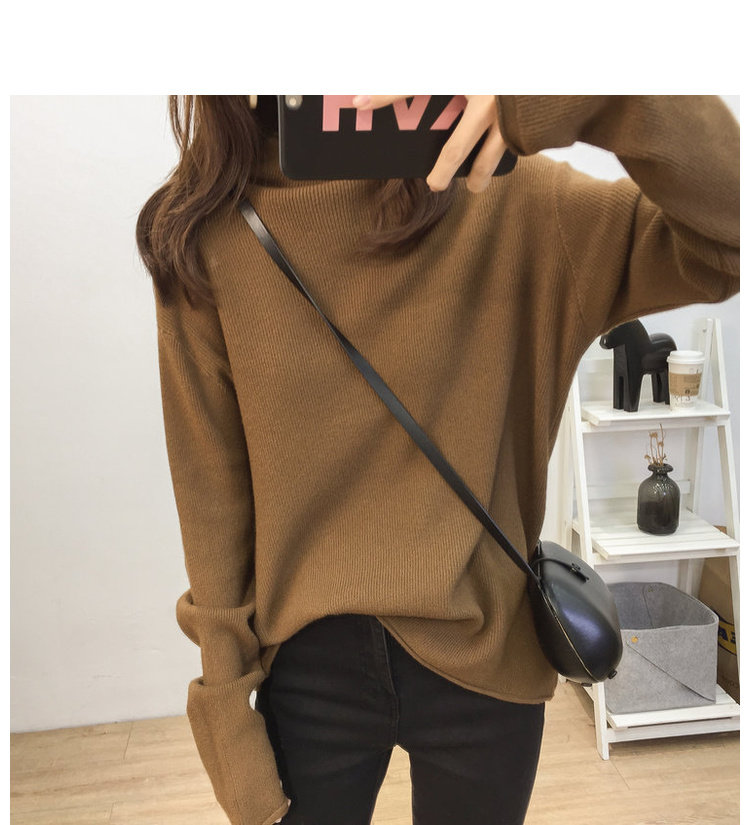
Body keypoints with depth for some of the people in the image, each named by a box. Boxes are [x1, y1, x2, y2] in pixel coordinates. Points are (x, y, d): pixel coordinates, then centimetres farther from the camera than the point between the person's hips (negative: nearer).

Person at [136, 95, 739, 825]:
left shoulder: (513, 203, -11)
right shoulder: (205, 238, -9)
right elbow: (211, 494, -6)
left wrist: (587, 91, -33)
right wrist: (229, 713, 0)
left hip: (484, 663, 1)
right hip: (305, 674, 1)